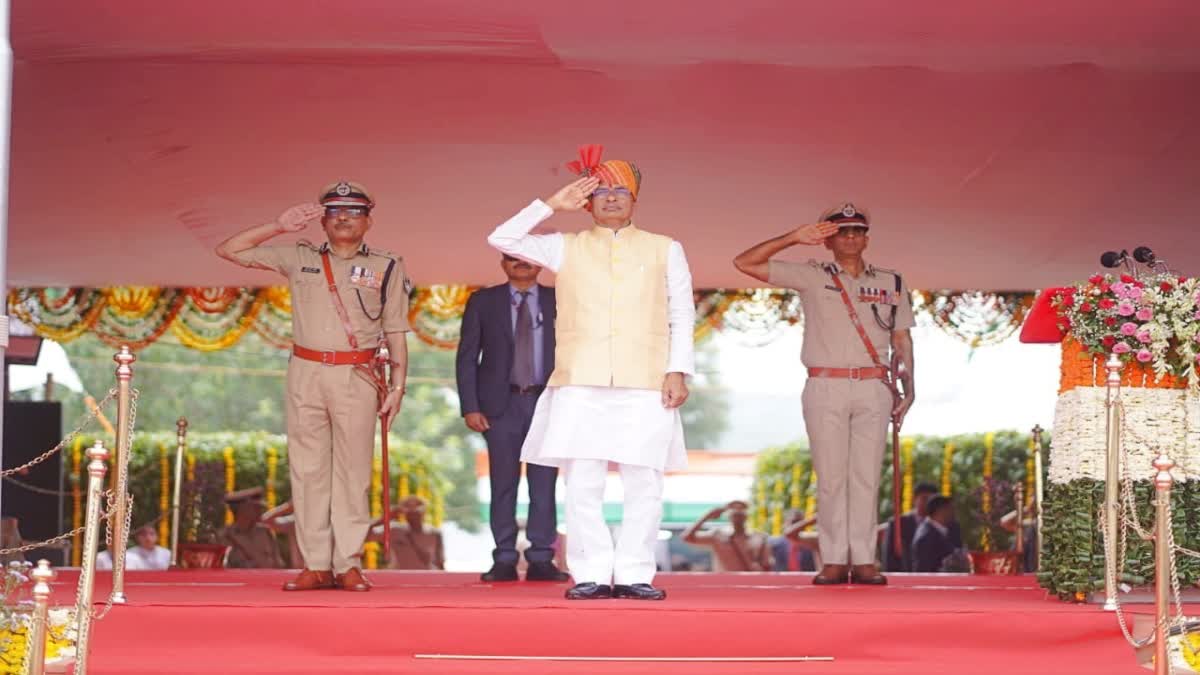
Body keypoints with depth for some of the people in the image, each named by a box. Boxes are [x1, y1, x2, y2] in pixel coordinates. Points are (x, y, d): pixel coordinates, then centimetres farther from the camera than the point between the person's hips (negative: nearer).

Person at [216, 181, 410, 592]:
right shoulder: (299, 258, 12)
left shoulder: (387, 267, 9)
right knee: (307, 470, 0)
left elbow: (396, 333, 7)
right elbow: (228, 250, 12)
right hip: (306, 373, 2)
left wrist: (398, 385, -2)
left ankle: (348, 564, -1)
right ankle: (315, 565, 3)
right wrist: (279, 227, 4)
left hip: (357, 377, -2)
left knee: (352, 471, -4)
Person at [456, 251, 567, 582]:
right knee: (503, 483, 0)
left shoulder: (558, 301, 8)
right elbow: (467, 357, 5)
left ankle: (541, 560, 3)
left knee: (544, 483, -1)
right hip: (502, 403, 0)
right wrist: (470, 407, -4)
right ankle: (504, 560, 4)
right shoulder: (483, 302, 7)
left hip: (547, 402, 0)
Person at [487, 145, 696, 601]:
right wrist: (552, 205, 7)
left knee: (644, 486, -4)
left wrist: (678, 370, 0)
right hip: (580, 387, 0)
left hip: (645, 387, 0)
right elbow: (502, 239, 8)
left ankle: (635, 574, 2)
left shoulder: (665, 250, 16)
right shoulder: (566, 248, 16)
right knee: (582, 486, -4)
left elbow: (682, 316, 11)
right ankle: (591, 575, 2)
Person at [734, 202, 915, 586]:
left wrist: (907, 388, 5)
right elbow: (745, 263, 3)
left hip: (873, 387, 1)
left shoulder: (891, 283, 15)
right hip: (826, 386, -1)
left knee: (867, 476, -1)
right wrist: (794, 238, -3)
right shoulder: (812, 277, 8)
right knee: (830, 476, -2)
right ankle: (834, 560, 1)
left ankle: (864, 560, 1)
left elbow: (902, 339, 15)